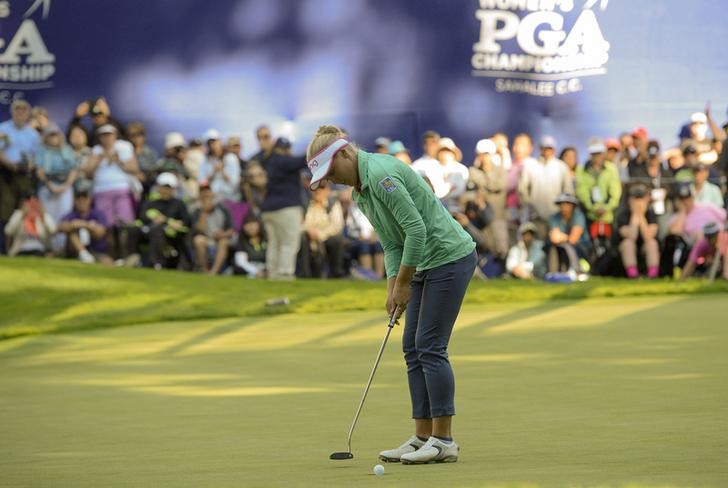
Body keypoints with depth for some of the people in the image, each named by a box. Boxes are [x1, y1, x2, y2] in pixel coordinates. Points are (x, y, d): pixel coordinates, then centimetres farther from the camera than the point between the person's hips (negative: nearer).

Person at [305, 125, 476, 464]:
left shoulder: (381, 174, -20)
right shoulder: (360, 191, 12)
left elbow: (416, 229, -23)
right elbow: (392, 244, 14)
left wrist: (403, 284, -15)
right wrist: (392, 289, 1)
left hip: (450, 257, -10)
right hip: (426, 264, 10)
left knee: (430, 347, -10)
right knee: (413, 347, 8)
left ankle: (443, 440, -8)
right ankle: (423, 437, 9)